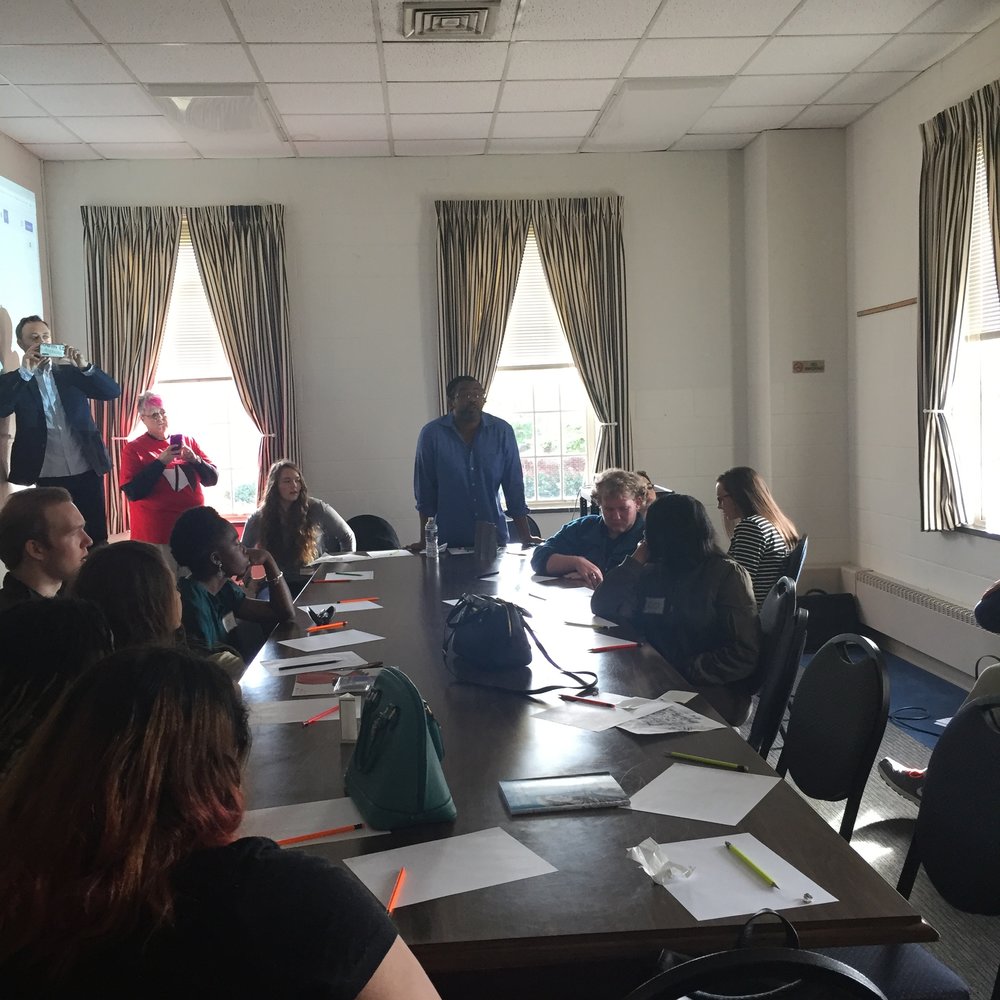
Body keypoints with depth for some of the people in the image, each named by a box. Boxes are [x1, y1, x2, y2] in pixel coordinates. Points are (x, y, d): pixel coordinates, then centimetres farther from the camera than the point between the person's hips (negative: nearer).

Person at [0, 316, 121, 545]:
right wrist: (25, 372, -15)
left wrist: (84, 366, -11)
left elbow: (113, 391, 3)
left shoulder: (71, 372, 11)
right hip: (47, 475, -1)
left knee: (97, 539, 5)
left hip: (86, 469, 2)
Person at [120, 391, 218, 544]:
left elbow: (212, 479, 7)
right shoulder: (133, 448, -1)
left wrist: (195, 460, -11)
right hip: (156, 530, -3)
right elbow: (132, 492, -12)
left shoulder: (187, 441, 8)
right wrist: (160, 462, -17)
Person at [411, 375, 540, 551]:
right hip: (448, 541, -1)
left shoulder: (502, 431, -3)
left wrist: (525, 537, -3)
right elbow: (425, 490, -3)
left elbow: (514, 486, -1)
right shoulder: (431, 434, -7)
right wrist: (425, 540, -4)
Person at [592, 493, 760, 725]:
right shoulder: (653, 572, 11)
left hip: (711, 692, -5)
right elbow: (602, 607, 6)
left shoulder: (727, 574, -4)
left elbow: (744, 656, -11)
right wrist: (636, 560, 3)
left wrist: (685, 670, -17)